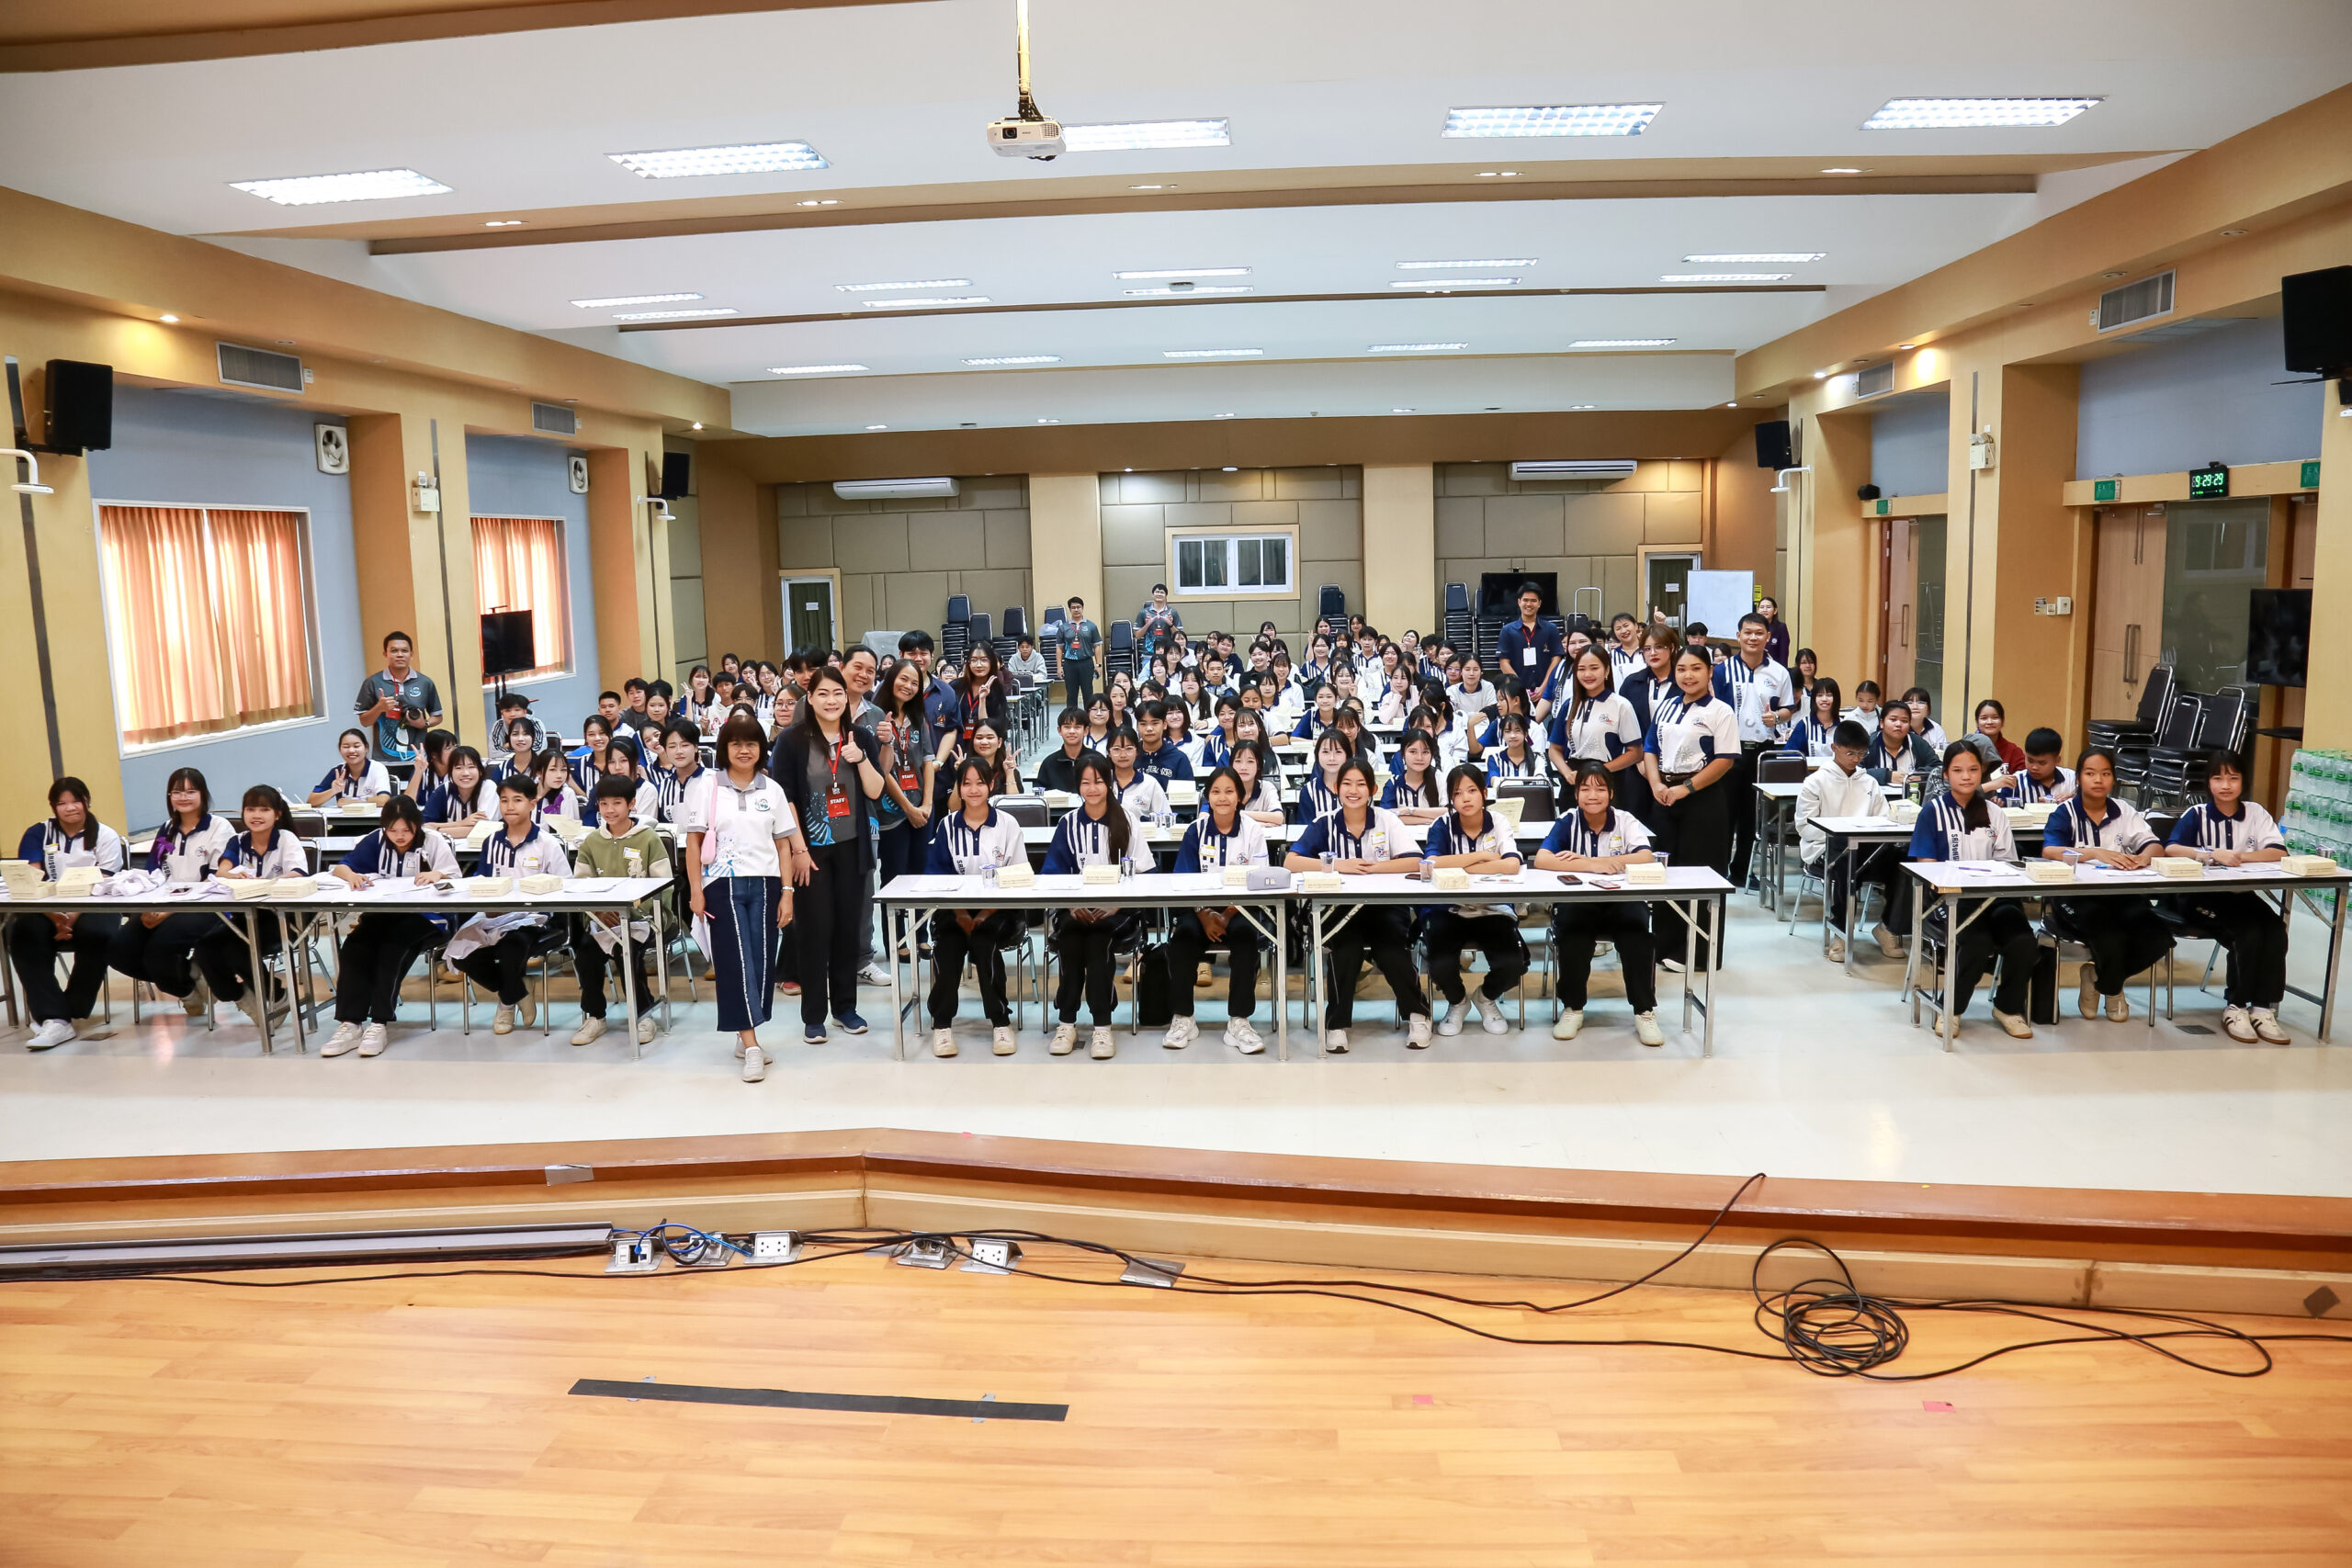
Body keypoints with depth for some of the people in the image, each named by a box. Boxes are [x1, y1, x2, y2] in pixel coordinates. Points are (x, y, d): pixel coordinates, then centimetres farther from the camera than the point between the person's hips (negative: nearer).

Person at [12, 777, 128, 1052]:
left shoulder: (105, 836, 5)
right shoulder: (38, 834, 8)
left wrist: (74, 917, -23)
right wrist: (56, 917, -23)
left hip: (92, 908, -1)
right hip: (47, 909, 2)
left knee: (97, 935, -34)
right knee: (25, 934, -31)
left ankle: (59, 1015, -18)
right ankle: (55, 1019, -37)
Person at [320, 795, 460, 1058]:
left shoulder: (432, 841, -3)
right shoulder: (376, 840, 6)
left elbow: (455, 877, -10)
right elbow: (339, 867, 4)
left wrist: (437, 874, -34)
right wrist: (352, 875, -20)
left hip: (425, 915, -4)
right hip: (383, 913, 4)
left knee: (391, 948, -33)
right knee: (353, 947, -25)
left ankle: (380, 1024, -30)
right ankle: (350, 1024, -27)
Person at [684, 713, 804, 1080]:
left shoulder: (772, 789, 9)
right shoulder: (706, 787, 3)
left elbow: (783, 844, 8)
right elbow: (693, 843, 2)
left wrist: (787, 892, 1)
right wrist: (695, 891, -4)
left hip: (764, 884, 3)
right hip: (723, 885, -2)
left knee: (762, 961, 2)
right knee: (736, 961, -7)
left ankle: (745, 1036, 16)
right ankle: (751, 1046, -8)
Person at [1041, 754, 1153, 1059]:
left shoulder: (1127, 821, 4)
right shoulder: (1068, 824, 9)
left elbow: (1142, 874, 0)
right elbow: (1054, 874, 4)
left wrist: (1117, 905, -15)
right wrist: (1073, 905, -14)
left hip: (1116, 910, -1)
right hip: (1074, 907, 1)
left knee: (1098, 937, -32)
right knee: (1071, 936, -31)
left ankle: (1102, 1025, -29)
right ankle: (1066, 1022, -23)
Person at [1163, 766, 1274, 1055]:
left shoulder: (1253, 830, -1)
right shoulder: (1196, 830, 2)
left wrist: (1226, 917, -17)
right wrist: (1205, 917, -17)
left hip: (1238, 909, -1)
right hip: (1199, 907, 1)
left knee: (1245, 933, -33)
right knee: (1184, 934, -30)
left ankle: (1239, 1021, -25)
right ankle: (1182, 1018, -17)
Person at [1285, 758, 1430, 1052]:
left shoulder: (1387, 821, 2)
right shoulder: (1323, 825, 1)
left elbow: (1414, 862, -10)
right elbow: (1290, 862, -9)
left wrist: (1368, 866, -17)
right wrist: (1336, 865, -19)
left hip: (1383, 907, 0)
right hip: (1338, 908, 0)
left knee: (1391, 949, -28)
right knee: (1346, 946, -31)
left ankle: (1416, 1013, -3)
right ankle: (1336, 1022, -16)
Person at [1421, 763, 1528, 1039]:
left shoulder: (1499, 824, -4)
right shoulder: (1443, 825, -5)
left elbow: (1512, 866, -22)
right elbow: (1431, 863, -24)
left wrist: (1459, 868, -20)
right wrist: (1483, 855, -19)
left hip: (1493, 910, 1)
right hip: (1450, 911, 0)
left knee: (1512, 965, -23)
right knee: (1441, 966, -25)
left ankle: (1486, 998, 16)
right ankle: (1457, 1002, 14)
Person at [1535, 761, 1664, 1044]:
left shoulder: (1626, 821, 1)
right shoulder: (1567, 823, 0)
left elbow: (1646, 857, -17)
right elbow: (1541, 860, -15)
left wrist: (1586, 860, -22)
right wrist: (1592, 866, -27)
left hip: (1622, 901, 1)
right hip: (1577, 902, 0)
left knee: (1638, 933, -29)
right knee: (1571, 932, -31)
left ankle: (1644, 1011, -13)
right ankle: (1572, 1008, -11)